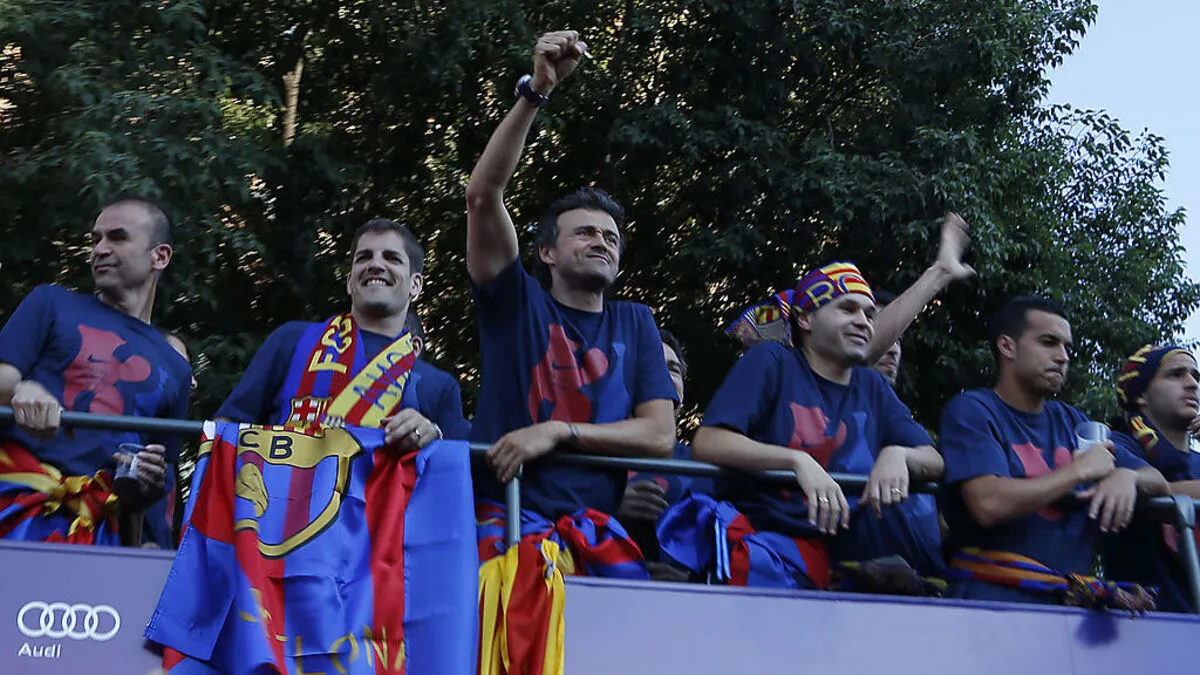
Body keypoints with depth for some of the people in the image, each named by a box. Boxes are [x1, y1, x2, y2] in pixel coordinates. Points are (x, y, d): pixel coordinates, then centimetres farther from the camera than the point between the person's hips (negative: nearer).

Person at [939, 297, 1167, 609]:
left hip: (1072, 601, 8)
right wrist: (1081, 470, -6)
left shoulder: (1070, 421, 19)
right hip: (993, 597, -7)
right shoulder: (971, 410, -3)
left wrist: (1126, 476, -3)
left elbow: (1157, 481, 23)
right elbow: (989, 504, -19)